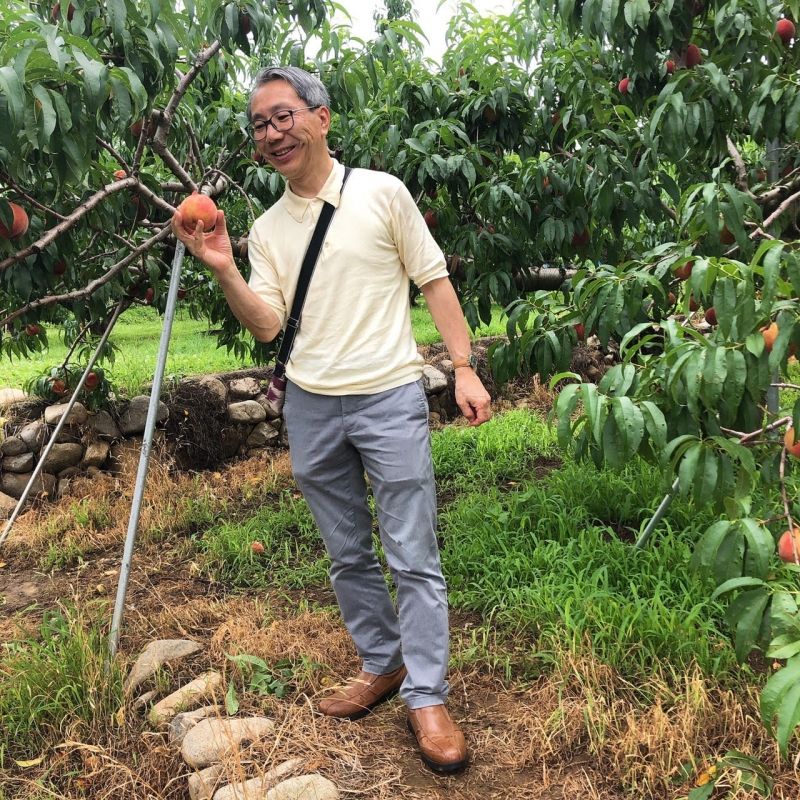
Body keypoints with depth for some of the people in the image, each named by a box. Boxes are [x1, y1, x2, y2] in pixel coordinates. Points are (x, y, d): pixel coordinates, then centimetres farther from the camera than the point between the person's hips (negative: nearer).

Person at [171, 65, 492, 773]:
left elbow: (434, 281, 1)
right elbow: (267, 326, 1)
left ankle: (426, 699, 10)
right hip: (310, 407, 5)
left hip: (389, 398, -4)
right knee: (348, 555, 15)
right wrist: (222, 269, -14)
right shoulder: (267, 229, 9)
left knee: (413, 557, -1)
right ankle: (382, 665, 33)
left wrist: (464, 368, -5)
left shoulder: (382, 193, -1)